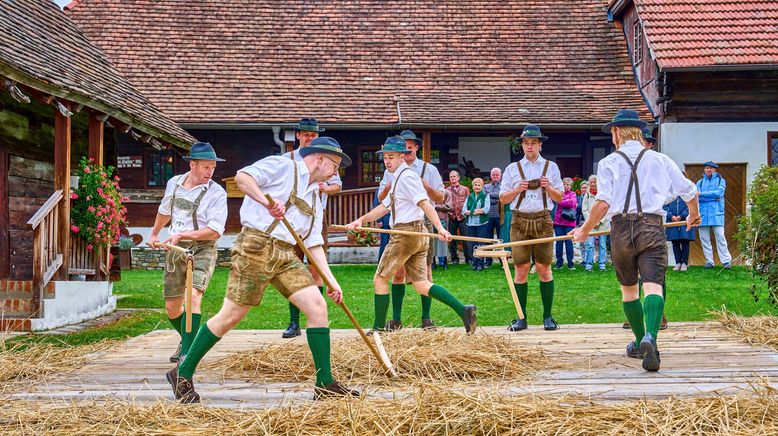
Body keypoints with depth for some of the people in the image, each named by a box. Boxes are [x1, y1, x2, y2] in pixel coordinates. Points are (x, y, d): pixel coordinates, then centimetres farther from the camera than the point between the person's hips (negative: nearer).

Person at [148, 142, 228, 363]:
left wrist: (182, 235, -23)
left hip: (202, 250, -5)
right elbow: (164, 211, 27)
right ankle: (187, 339, 41)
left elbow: (215, 231, -19)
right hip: (175, 251, 5)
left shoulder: (217, 193, -11)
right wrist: (154, 234, 39)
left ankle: (186, 357, -27)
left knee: (193, 296, -27)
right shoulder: (173, 183, 6)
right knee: (171, 307, 11)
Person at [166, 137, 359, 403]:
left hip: (286, 256, 8)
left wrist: (331, 280, 9)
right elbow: (242, 176, -13)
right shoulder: (282, 166, 1)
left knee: (318, 307, -5)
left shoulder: (315, 197, 23)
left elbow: (314, 244, 19)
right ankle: (182, 374, 10)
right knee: (231, 316, -6)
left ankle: (325, 385, 2)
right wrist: (266, 200, -29)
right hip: (256, 248, -7)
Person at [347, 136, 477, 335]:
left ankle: (378, 329, 6)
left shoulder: (406, 176, -10)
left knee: (380, 280, 0)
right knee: (421, 285, 7)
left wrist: (439, 228, -32)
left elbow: (424, 202, -22)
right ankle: (463, 310, -4)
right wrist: (360, 220, 15)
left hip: (407, 233, -10)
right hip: (418, 235, 10)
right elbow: (384, 206, 24)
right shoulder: (397, 179, 21)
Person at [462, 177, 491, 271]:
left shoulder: (485, 196, 6)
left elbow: (486, 209, -9)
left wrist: (471, 211, -10)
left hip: (482, 224, -3)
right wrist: (479, 211, -12)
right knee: (472, 245, 4)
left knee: (480, 245, -5)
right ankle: (474, 263, 10)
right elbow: (464, 210, 4)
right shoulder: (469, 197, 15)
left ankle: (480, 264, 0)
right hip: (471, 224, 3)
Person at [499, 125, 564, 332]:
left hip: (543, 220, 0)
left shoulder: (551, 167, 12)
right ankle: (521, 318, 3)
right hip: (520, 221, 0)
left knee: (544, 268, -3)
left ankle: (548, 316, 4)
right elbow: (503, 199, 11)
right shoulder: (513, 169, 12)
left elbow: (559, 198, 13)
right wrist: (517, 189, -6)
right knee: (521, 269, -2)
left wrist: (549, 188, -7)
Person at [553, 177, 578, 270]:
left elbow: (573, 203, -9)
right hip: (558, 221, 2)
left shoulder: (572, 194, 9)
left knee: (569, 242, -1)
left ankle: (570, 263, 4)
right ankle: (559, 262, 10)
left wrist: (561, 202, -4)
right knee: (559, 242, 3)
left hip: (569, 222, -1)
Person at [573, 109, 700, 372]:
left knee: (628, 288, 17)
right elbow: (689, 191, 20)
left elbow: (603, 203, -7)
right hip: (652, 227, 0)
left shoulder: (608, 163, 5)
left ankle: (640, 343, 25)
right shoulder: (660, 160, 12)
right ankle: (650, 337, -34)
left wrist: (585, 230, 6)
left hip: (621, 228, 0)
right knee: (653, 286, -10)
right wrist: (694, 216, 40)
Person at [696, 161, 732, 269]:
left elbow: (719, 193, -9)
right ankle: (709, 261, 7)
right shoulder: (700, 182, 15)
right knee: (704, 238, 1)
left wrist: (702, 194, -7)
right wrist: (713, 198, -10)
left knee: (720, 237, -8)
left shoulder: (720, 180, 10)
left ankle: (726, 260, -7)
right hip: (703, 213, 3)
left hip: (716, 213, -3)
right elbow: (696, 196, -1)